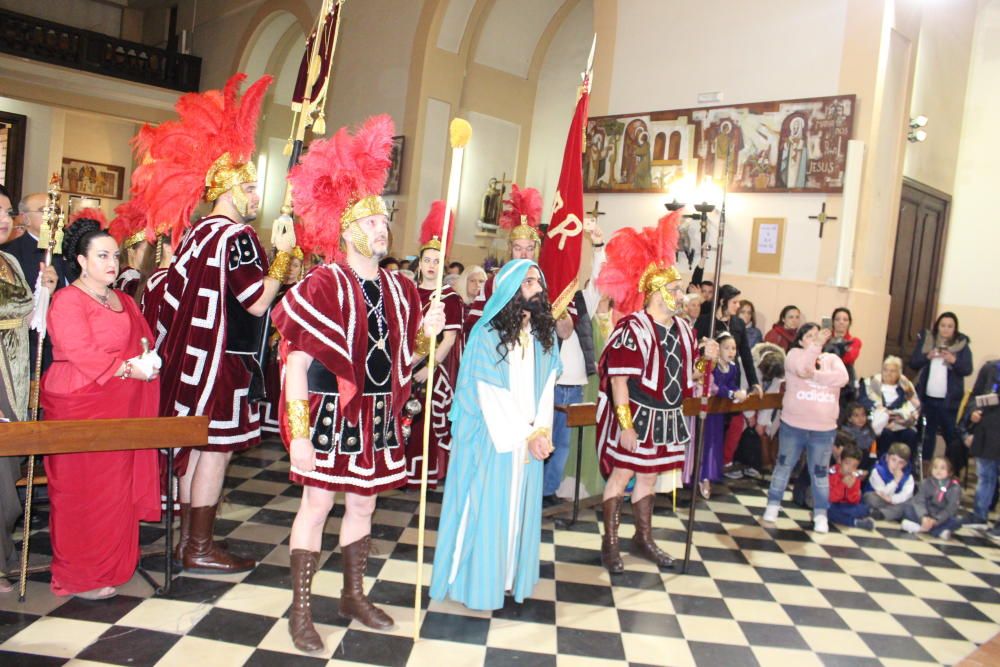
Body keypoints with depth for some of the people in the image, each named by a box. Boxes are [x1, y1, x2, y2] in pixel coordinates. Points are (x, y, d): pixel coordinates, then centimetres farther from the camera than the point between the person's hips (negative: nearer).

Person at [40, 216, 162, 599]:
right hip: (80, 406, -8)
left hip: (122, 407, 8)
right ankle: (80, 577, 9)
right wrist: (127, 368, -21)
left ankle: (109, 563, 21)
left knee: (117, 488, 10)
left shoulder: (124, 301, 19)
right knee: (82, 491, -1)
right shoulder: (67, 300, -7)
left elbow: (143, 340, 18)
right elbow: (81, 354, -17)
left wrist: (147, 361, -3)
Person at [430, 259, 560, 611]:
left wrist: (542, 430, -9)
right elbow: (489, 394, -13)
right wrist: (526, 435, -13)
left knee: (520, 507, 11)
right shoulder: (487, 332, -10)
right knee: (486, 507, 3)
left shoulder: (545, 335, 7)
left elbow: (547, 387, 4)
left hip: (532, 440, 5)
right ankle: (477, 581, 17)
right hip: (492, 439, -5)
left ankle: (511, 575, 25)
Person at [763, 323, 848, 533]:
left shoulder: (832, 359, 7)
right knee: (784, 466, 9)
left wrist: (815, 374, -17)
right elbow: (802, 369, -22)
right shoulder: (795, 353, 0)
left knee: (820, 472, 9)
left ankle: (820, 514, 18)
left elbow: (842, 378, -12)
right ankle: (773, 505, 21)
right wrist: (816, 345, -23)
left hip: (824, 429, 2)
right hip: (793, 425, -2)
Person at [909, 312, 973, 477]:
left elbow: (967, 370, -6)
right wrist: (927, 357, -17)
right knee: (926, 434, 10)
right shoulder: (926, 339, 4)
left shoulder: (962, 345, -1)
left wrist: (954, 360, -25)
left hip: (949, 400, -2)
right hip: (926, 397, 2)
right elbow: (913, 363, 1)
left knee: (951, 434, 0)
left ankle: (953, 472, 8)